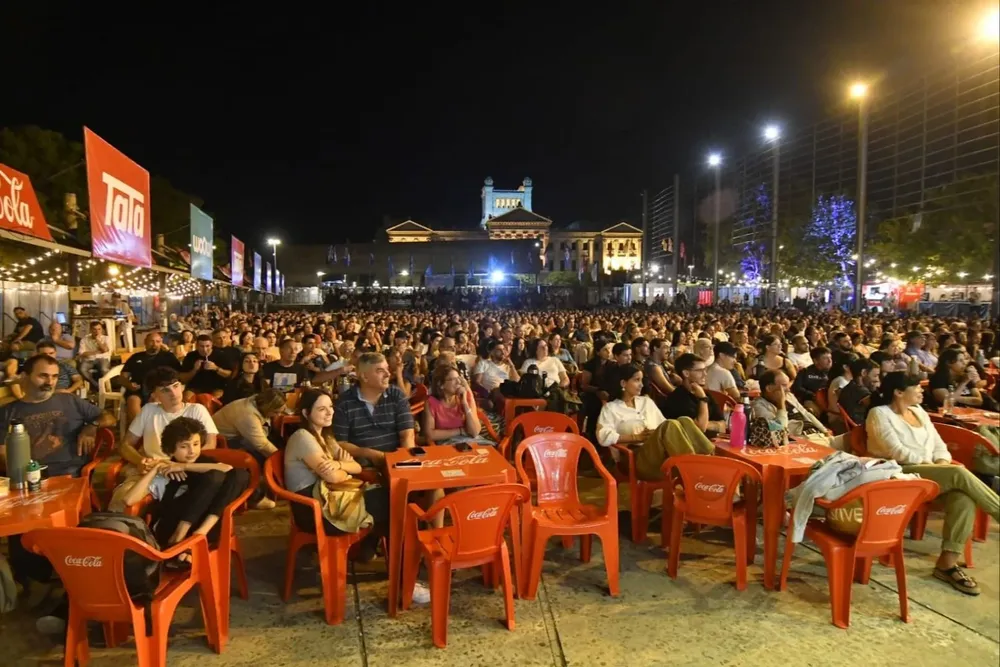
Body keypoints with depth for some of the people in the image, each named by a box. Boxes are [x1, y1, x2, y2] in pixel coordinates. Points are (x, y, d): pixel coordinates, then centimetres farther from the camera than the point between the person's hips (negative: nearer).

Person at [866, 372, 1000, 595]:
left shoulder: (919, 412, 21)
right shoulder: (879, 414, -3)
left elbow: (938, 445, 16)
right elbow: (897, 452, -13)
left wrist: (942, 462, -6)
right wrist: (930, 463, -13)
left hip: (932, 473, 7)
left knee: (964, 497, -25)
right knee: (959, 474, -29)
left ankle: (947, 562, -23)